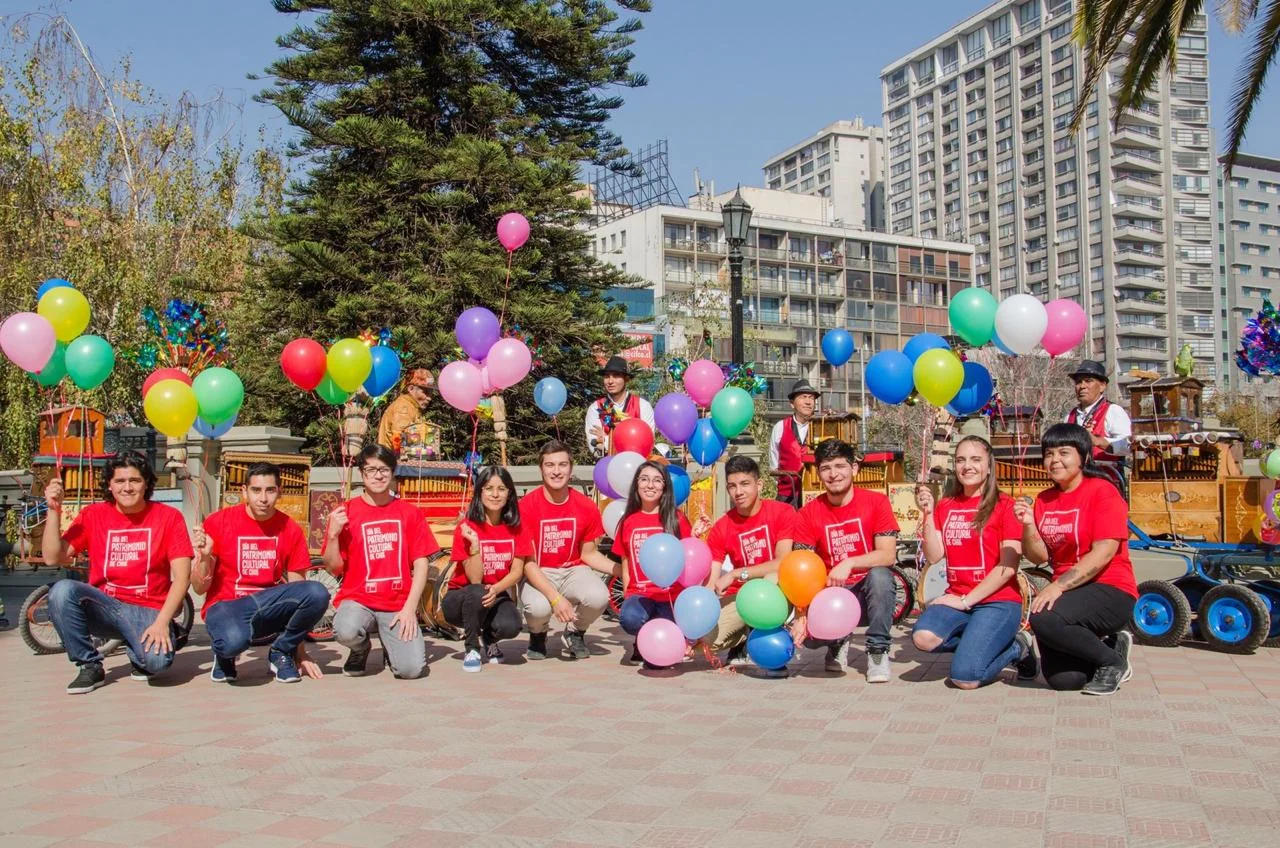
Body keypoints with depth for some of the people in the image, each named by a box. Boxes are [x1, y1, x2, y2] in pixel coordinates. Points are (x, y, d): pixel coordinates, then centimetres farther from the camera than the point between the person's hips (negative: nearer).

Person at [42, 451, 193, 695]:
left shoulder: (168, 517, -3)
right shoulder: (93, 515, 4)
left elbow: (182, 576, -9)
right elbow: (53, 558, -4)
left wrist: (161, 622, -20)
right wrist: (54, 509, -12)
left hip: (148, 610, -2)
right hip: (105, 607, 2)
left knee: (158, 659, -32)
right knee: (62, 590, -28)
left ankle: (138, 651, 8)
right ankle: (90, 666, -8)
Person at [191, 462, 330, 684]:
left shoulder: (290, 529, -1)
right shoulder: (218, 522, -7)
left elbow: (299, 592, 3)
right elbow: (200, 588, -3)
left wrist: (301, 653, 2)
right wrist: (204, 556, -25)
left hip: (268, 608, 3)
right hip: (226, 606, -3)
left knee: (318, 593, -28)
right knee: (234, 640, -40)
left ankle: (281, 652, -1)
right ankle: (225, 655, 1)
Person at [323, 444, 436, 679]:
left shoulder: (409, 513, 5)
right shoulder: (345, 512, 2)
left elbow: (420, 564, 2)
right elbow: (334, 567, 1)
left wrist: (410, 607, -8)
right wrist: (333, 534, -16)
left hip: (399, 605, 1)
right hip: (357, 599, 0)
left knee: (412, 669, -20)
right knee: (346, 631, -36)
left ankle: (391, 645, 17)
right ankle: (360, 649, 4)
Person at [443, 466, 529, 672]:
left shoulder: (515, 527, -3)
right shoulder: (467, 527, -14)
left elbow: (517, 571, -6)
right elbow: (475, 580, -18)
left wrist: (496, 589, -26)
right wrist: (474, 543, -32)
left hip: (496, 596, 2)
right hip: (461, 600, -2)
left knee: (510, 626, -29)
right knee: (476, 593, -37)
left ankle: (488, 640, 10)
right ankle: (471, 649, -10)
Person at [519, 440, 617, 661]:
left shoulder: (586, 507, -6)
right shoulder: (526, 506, -15)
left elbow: (589, 554, 7)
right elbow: (528, 562, -16)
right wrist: (555, 598, -29)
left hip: (573, 570, 2)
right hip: (538, 575, -2)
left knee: (599, 597, -30)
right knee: (539, 607, -36)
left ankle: (575, 633, 7)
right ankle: (537, 635, 6)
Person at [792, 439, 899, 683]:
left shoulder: (876, 501, -8)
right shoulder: (808, 514, -4)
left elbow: (888, 555, -17)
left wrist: (848, 564, -34)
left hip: (869, 592, -1)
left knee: (879, 575, -34)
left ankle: (878, 651, -12)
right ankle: (837, 644, 13)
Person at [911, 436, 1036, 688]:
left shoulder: (1005, 505, -4)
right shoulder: (945, 506, 10)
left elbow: (1008, 567, -10)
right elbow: (934, 556, 2)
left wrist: (966, 601, -12)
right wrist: (928, 514, -8)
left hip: (998, 601, -4)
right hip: (957, 598, 4)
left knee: (965, 678, -21)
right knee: (923, 637, -28)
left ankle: (1018, 648, 9)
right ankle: (978, 642, 2)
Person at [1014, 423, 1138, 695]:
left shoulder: (1102, 491, -8)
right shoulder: (1044, 500, 11)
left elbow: (1104, 552, -18)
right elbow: (1038, 556, 7)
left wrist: (1058, 586, -26)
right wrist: (1028, 525, -12)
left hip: (1110, 592, -6)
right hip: (1068, 593, 6)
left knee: (1044, 619, -32)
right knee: (1062, 679, -10)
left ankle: (1112, 661, -6)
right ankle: (1110, 644, 19)